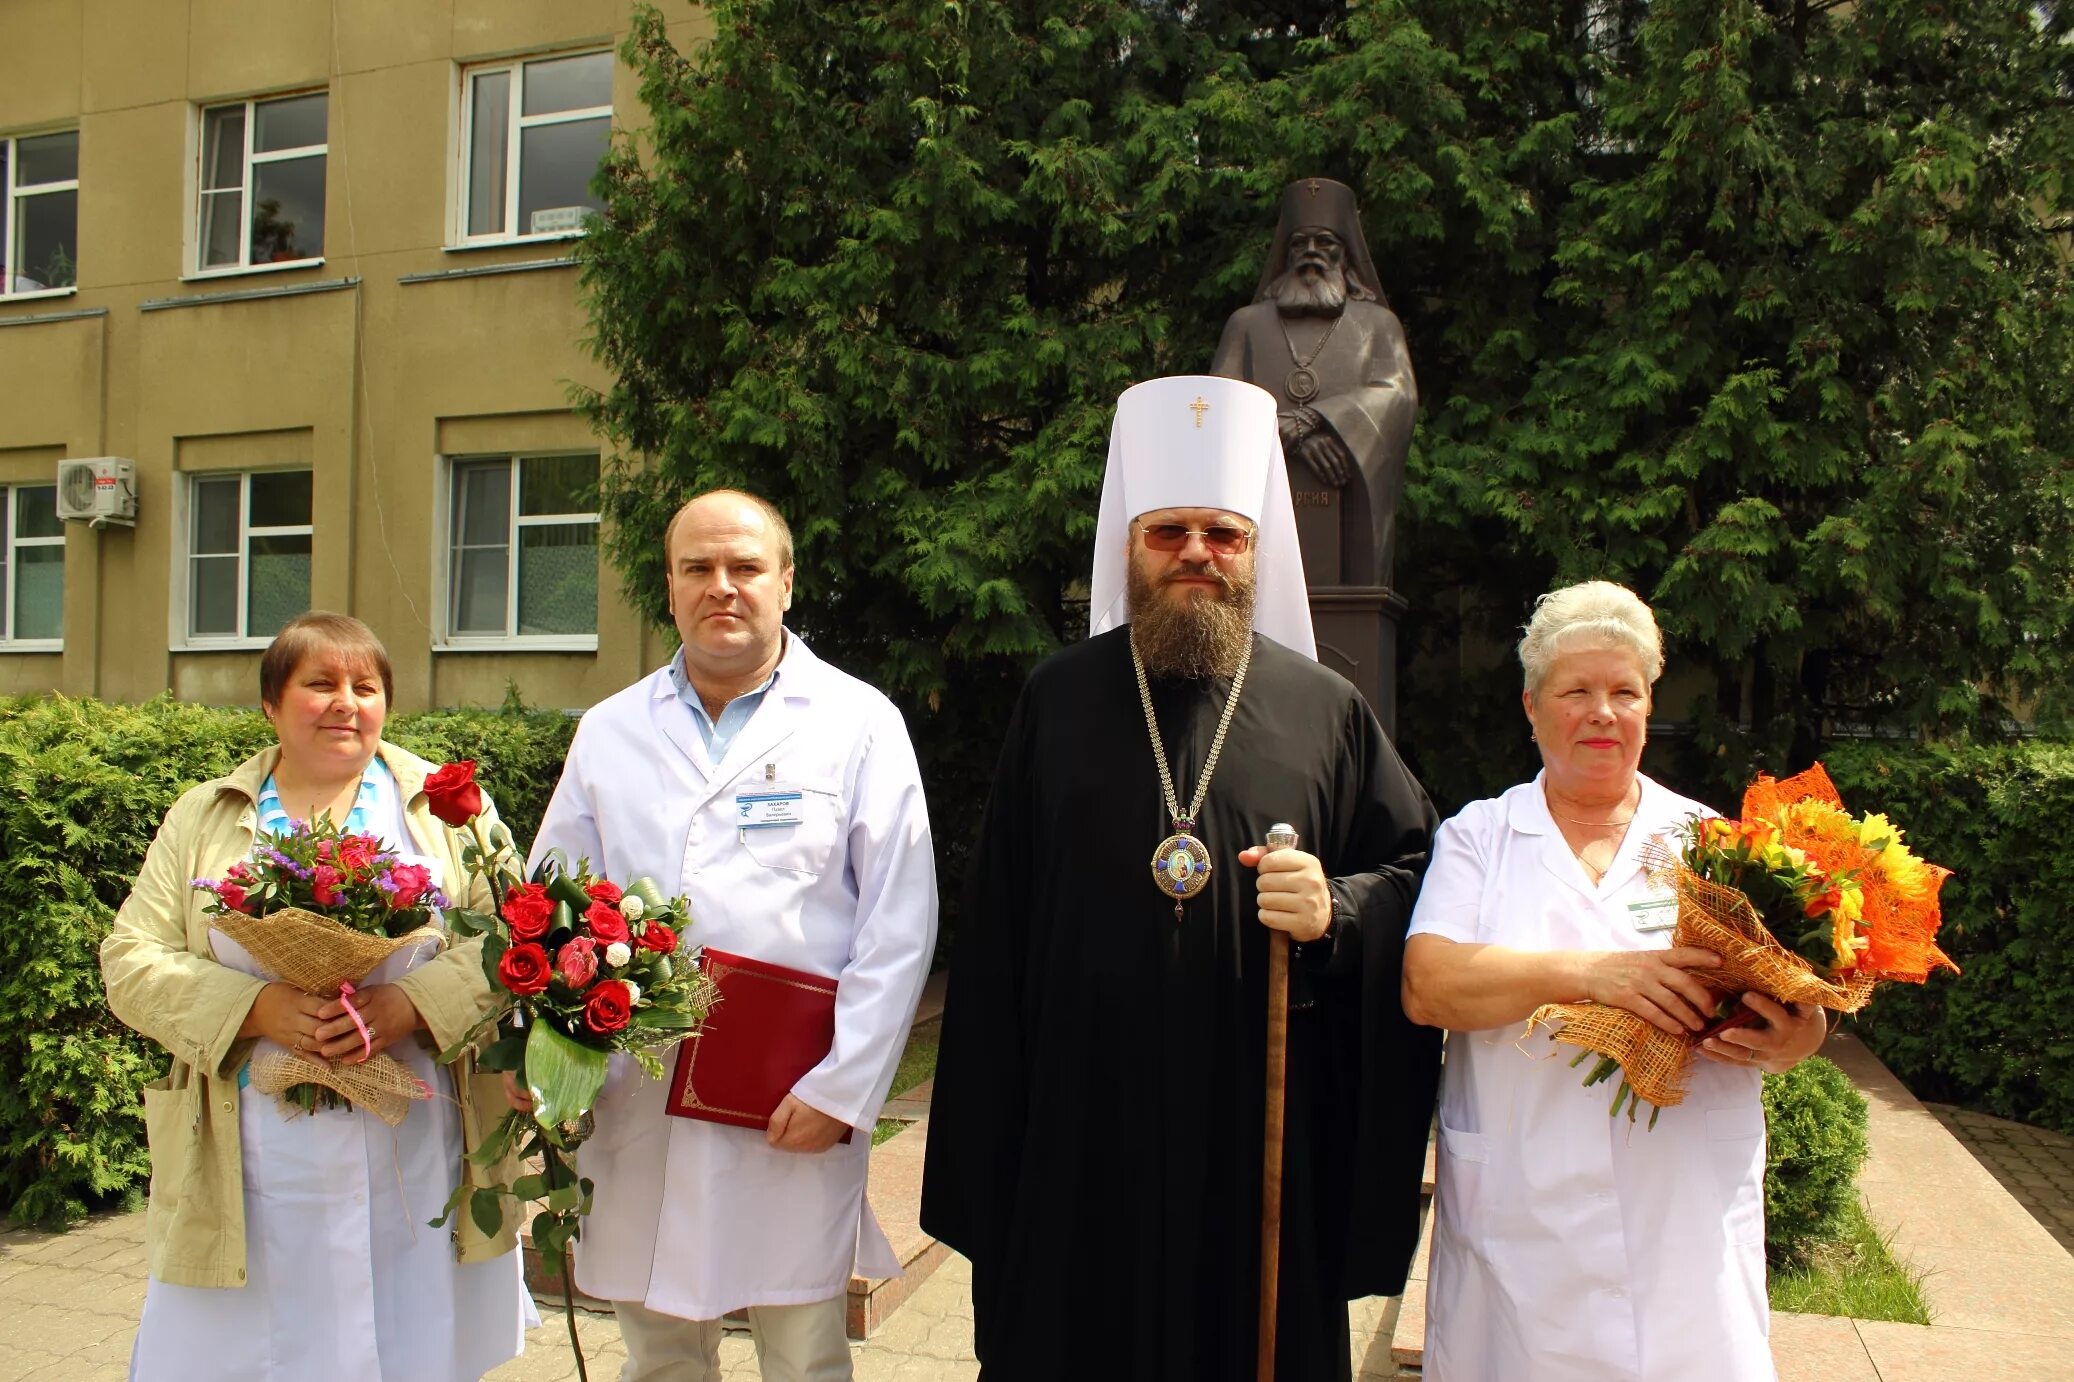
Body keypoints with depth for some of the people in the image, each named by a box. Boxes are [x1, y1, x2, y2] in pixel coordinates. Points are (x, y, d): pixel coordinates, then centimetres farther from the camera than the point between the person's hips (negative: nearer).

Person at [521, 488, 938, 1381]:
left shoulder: (860, 724, -1)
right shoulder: (609, 732, 9)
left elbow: (897, 927, -5)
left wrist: (841, 1090, -10)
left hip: (797, 1113, -3)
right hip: (638, 1105, 3)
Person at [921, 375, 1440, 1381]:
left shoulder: (1326, 709, 3)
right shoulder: (1058, 698, 5)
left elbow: (1415, 873, 6)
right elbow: (997, 916, 4)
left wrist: (1338, 913, -16)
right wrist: (989, 1131, 2)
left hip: (1265, 1132, 0)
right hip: (1081, 1125, 1)